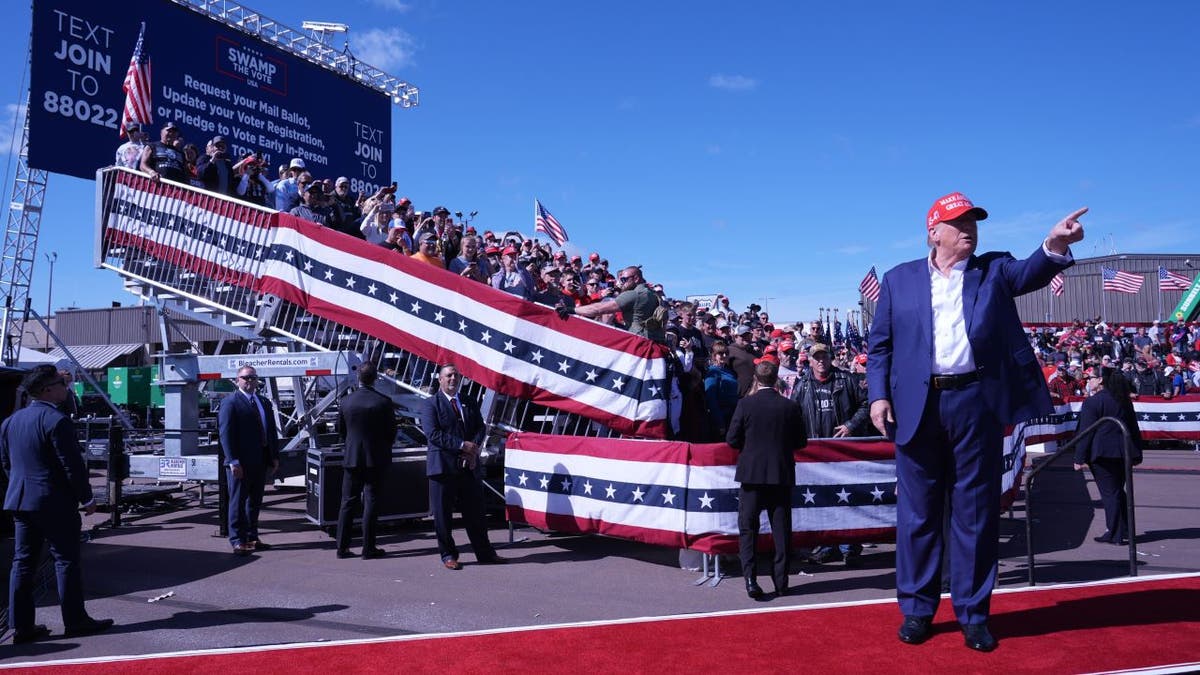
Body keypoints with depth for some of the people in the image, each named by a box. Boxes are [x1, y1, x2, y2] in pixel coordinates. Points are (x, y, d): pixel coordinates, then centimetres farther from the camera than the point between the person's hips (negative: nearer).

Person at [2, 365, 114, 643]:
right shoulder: (57, 420, -16)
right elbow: (72, 464, -16)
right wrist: (87, 498, -8)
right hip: (55, 502, -8)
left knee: (22, 562, 10)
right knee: (66, 560, 1)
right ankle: (75, 620, 8)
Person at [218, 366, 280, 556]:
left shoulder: (264, 403, 16)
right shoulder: (230, 403, -6)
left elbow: (272, 431, 17)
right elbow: (225, 433, -13)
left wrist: (274, 456, 9)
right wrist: (234, 461, -19)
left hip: (261, 462, 7)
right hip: (241, 463, -7)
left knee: (255, 502, 14)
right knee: (238, 502, 0)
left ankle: (252, 538, 23)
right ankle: (238, 541, 5)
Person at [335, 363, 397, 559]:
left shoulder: (346, 402, -2)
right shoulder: (384, 402, -11)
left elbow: (341, 430, 8)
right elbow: (391, 431, -4)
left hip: (352, 458, 3)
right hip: (376, 459, -2)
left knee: (348, 502, 10)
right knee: (370, 502, 3)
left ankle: (342, 547, 13)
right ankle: (369, 548, 5)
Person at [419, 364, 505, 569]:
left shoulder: (470, 403, 16)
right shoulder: (431, 404, -1)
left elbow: (480, 428, 11)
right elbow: (433, 434, -12)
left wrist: (474, 449, -8)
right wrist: (462, 445, -16)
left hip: (469, 466, 4)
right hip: (443, 466, -4)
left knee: (475, 512, 8)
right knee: (442, 514, 2)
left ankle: (485, 553, 17)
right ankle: (448, 555, 14)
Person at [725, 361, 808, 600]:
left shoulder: (746, 404, -8)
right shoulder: (790, 407, -2)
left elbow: (732, 439, -6)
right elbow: (801, 441, 4)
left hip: (752, 473, -2)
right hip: (782, 475, 2)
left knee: (748, 529, 6)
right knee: (781, 530, 9)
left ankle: (750, 579, -5)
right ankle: (781, 582, 12)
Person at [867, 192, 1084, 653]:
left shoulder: (994, 270, 11)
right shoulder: (899, 279, 10)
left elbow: (1029, 273, -11)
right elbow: (879, 344, 8)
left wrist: (1054, 246, -33)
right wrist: (879, 395, -5)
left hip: (976, 403, 0)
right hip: (918, 405, 0)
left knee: (976, 512, 6)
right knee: (918, 512, 7)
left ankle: (973, 613, 17)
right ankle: (917, 609, 20)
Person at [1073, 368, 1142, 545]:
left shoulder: (1092, 402, -11)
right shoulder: (1125, 401, 12)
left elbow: (1086, 432, -14)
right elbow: (1134, 428, 17)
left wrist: (1080, 458, -11)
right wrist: (1137, 454, 22)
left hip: (1102, 454, -7)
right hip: (1124, 452, 7)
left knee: (1109, 493, -2)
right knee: (1118, 491, 17)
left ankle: (1115, 535, 2)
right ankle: (1126, 531, 20)